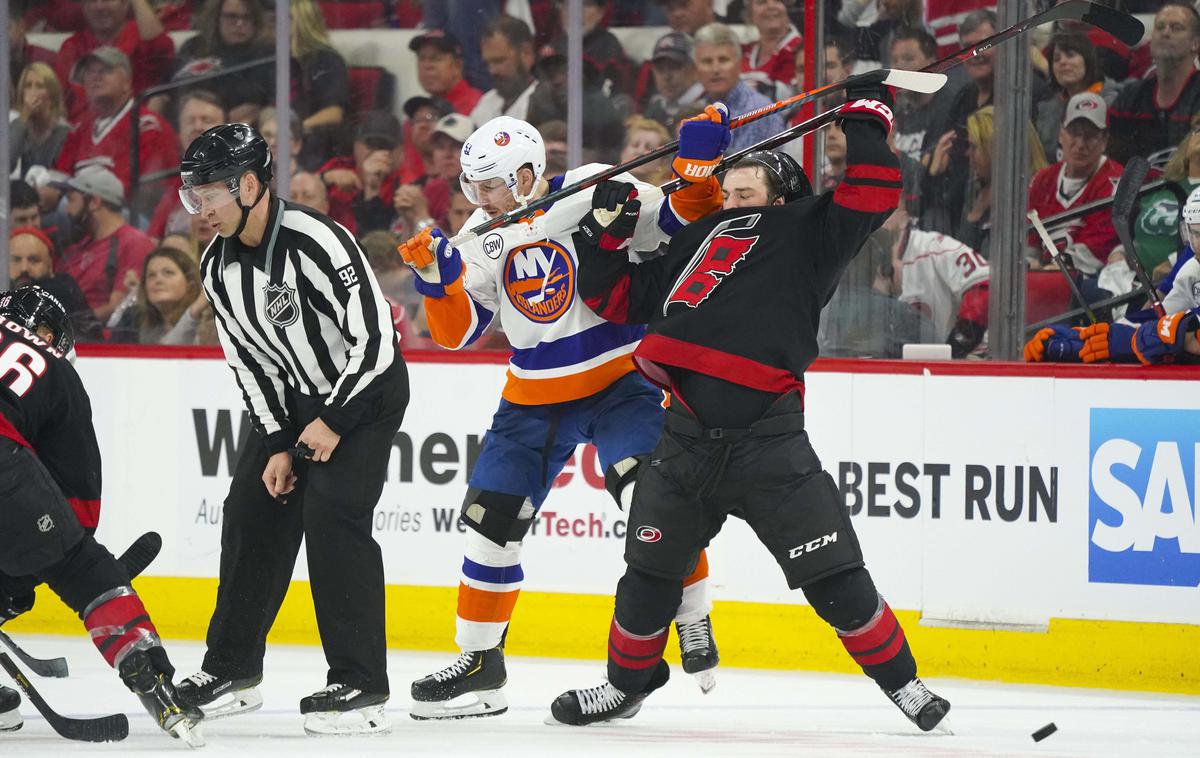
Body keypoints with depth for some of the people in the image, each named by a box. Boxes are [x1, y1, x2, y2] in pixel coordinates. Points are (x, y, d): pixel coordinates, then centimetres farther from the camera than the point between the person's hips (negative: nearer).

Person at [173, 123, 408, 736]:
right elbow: (249, 362, 4)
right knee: (252, 511, 4)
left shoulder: (316, 242, -29)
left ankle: (360, 685, -18)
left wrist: (334, 422, -23)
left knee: (332, 509, -21)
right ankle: (231, 670, 18)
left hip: (367, 389, -8)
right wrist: (278, 444, -5)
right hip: (294, 398, 8)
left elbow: (373, 336, -28)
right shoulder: (219, 266, -3)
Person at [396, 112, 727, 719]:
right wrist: (435, 277, -15)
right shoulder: (482, 237, 1)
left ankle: (694, 624, -7)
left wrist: (700, 164, -30)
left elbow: (677, 222, -14)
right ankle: (479, 664, 16)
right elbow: (457, 332, 2)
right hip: (536, 394, 5)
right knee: (491, 516, 3)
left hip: (622, 378, -5)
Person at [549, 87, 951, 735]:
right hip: (687, 439, 5)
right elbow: (616, 299, 28)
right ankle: (626, 685, 32)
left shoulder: (802, 232, 8)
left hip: (770, 446, -5)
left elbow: (870, 197, -7)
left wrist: (866, 116, -4)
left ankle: (901, 681, 7)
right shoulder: (693, 242, 24)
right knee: (649, 577, 13)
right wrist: (606, 231, 16)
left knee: (835, 580, -6)